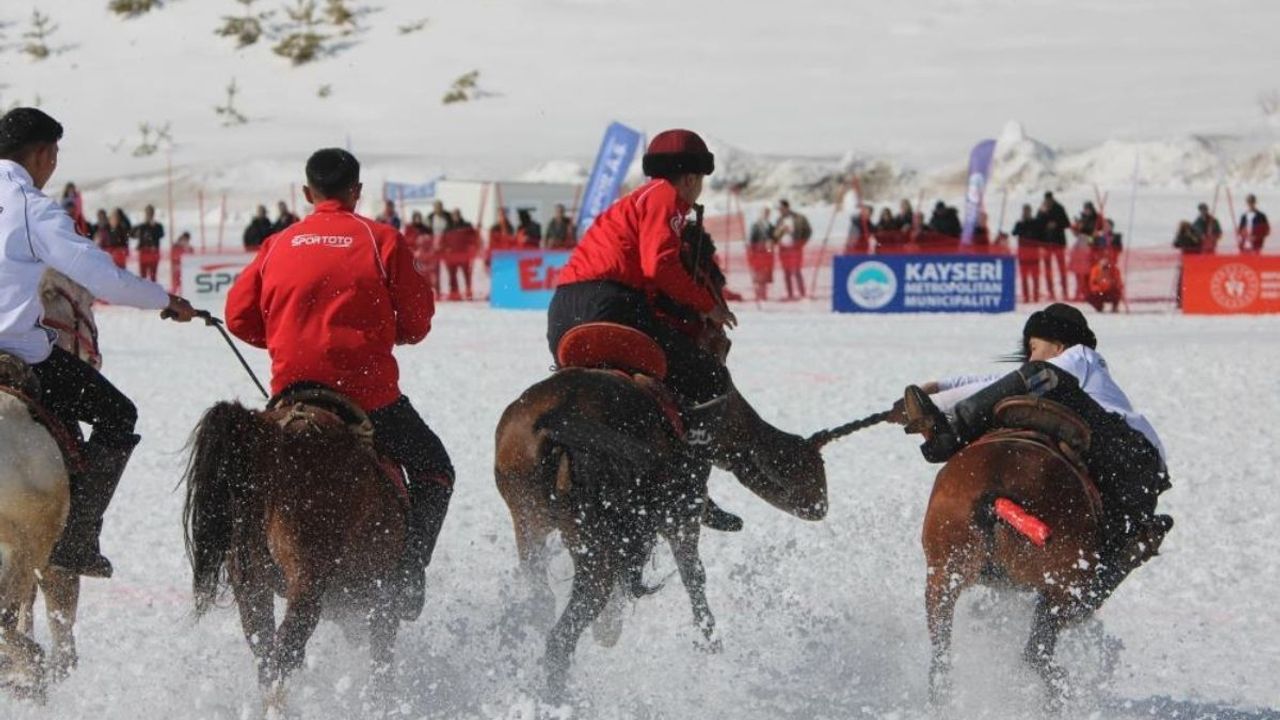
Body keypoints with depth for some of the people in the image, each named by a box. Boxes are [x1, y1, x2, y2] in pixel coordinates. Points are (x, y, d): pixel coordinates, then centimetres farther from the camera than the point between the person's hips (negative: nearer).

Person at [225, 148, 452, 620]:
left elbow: (240, 317, 8)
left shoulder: (278, 245, 10)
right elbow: (416, 322, 0)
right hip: (368, 391, -3)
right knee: (433, 472, 15)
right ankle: (408, 576, 0)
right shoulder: (382, 240, 1)